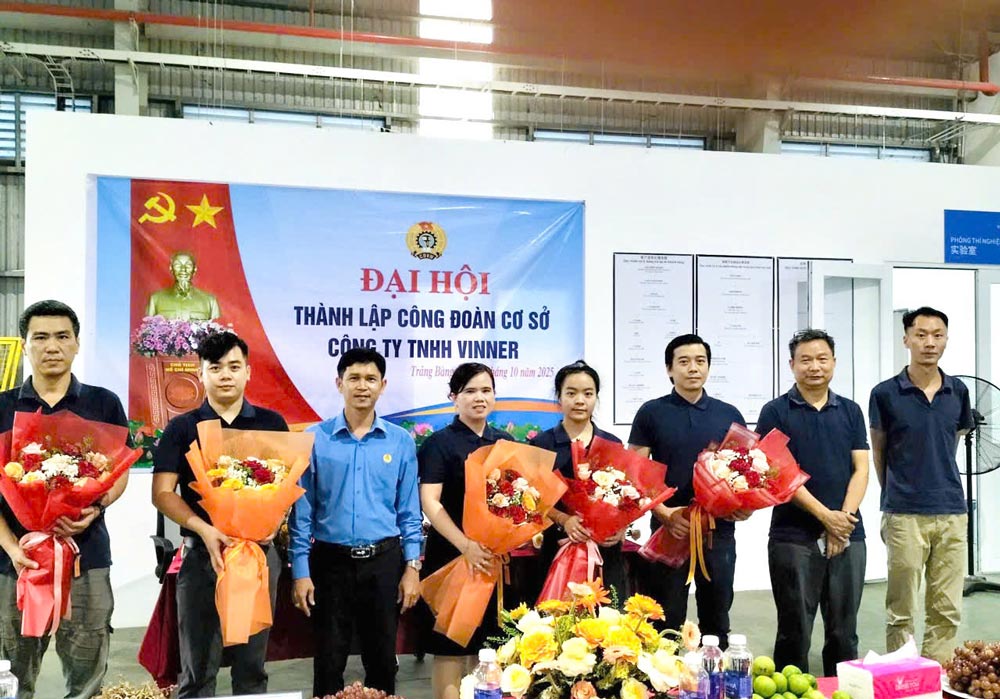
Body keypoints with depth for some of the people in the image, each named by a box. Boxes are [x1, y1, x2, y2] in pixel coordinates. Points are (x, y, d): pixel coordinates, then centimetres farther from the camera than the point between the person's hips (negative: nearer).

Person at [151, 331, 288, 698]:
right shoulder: (182, 428, 4)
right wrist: (204, 529, -18)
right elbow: (162, 493, -3)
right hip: (202, 553, -1)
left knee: (253, 663, 10)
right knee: (197, 667, 6)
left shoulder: (272, 424, 7)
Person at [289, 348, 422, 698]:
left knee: (383, 658, 13)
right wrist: (300, 570, -6)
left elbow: (409, 511, 4)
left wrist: (412, 567, -1)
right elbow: (302, 509, -2)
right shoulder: (315, 439, -3)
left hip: (384, 561, 1)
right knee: (329, 659, 10)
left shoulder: (401, 441, 1)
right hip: (331, 560, -1)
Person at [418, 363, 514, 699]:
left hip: (497, 555, 5)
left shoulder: (505, 442, 10)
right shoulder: (440, 442, -5)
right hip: (453, 554, -5)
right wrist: (466, 545, -24)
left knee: (487, 644, 12)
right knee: (451, 645, 0)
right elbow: (430, 502, -14)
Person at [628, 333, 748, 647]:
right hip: (669, 529, -2)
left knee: (717, 617, 13)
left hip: (720, 529, 2)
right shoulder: (651, 413, 1)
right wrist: (664, 513, -15)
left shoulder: (730, 415, 8)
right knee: (667, 621, 6)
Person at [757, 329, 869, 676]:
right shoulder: (776, 412, -1)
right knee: (795, 632, 4)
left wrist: (844, 517, -9)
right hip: (793, 537, -3)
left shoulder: (850, 411, 10)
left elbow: (860, 469, 5)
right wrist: (825, 515, -14)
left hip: (849, 536, 3)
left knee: (844, 632, 10)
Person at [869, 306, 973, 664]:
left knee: (947, 611, 8)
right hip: (905, 514, -3)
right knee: (901, 612, 5)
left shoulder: (958, 392, 5)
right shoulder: (885, 393, -5)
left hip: (952, 512, 3)